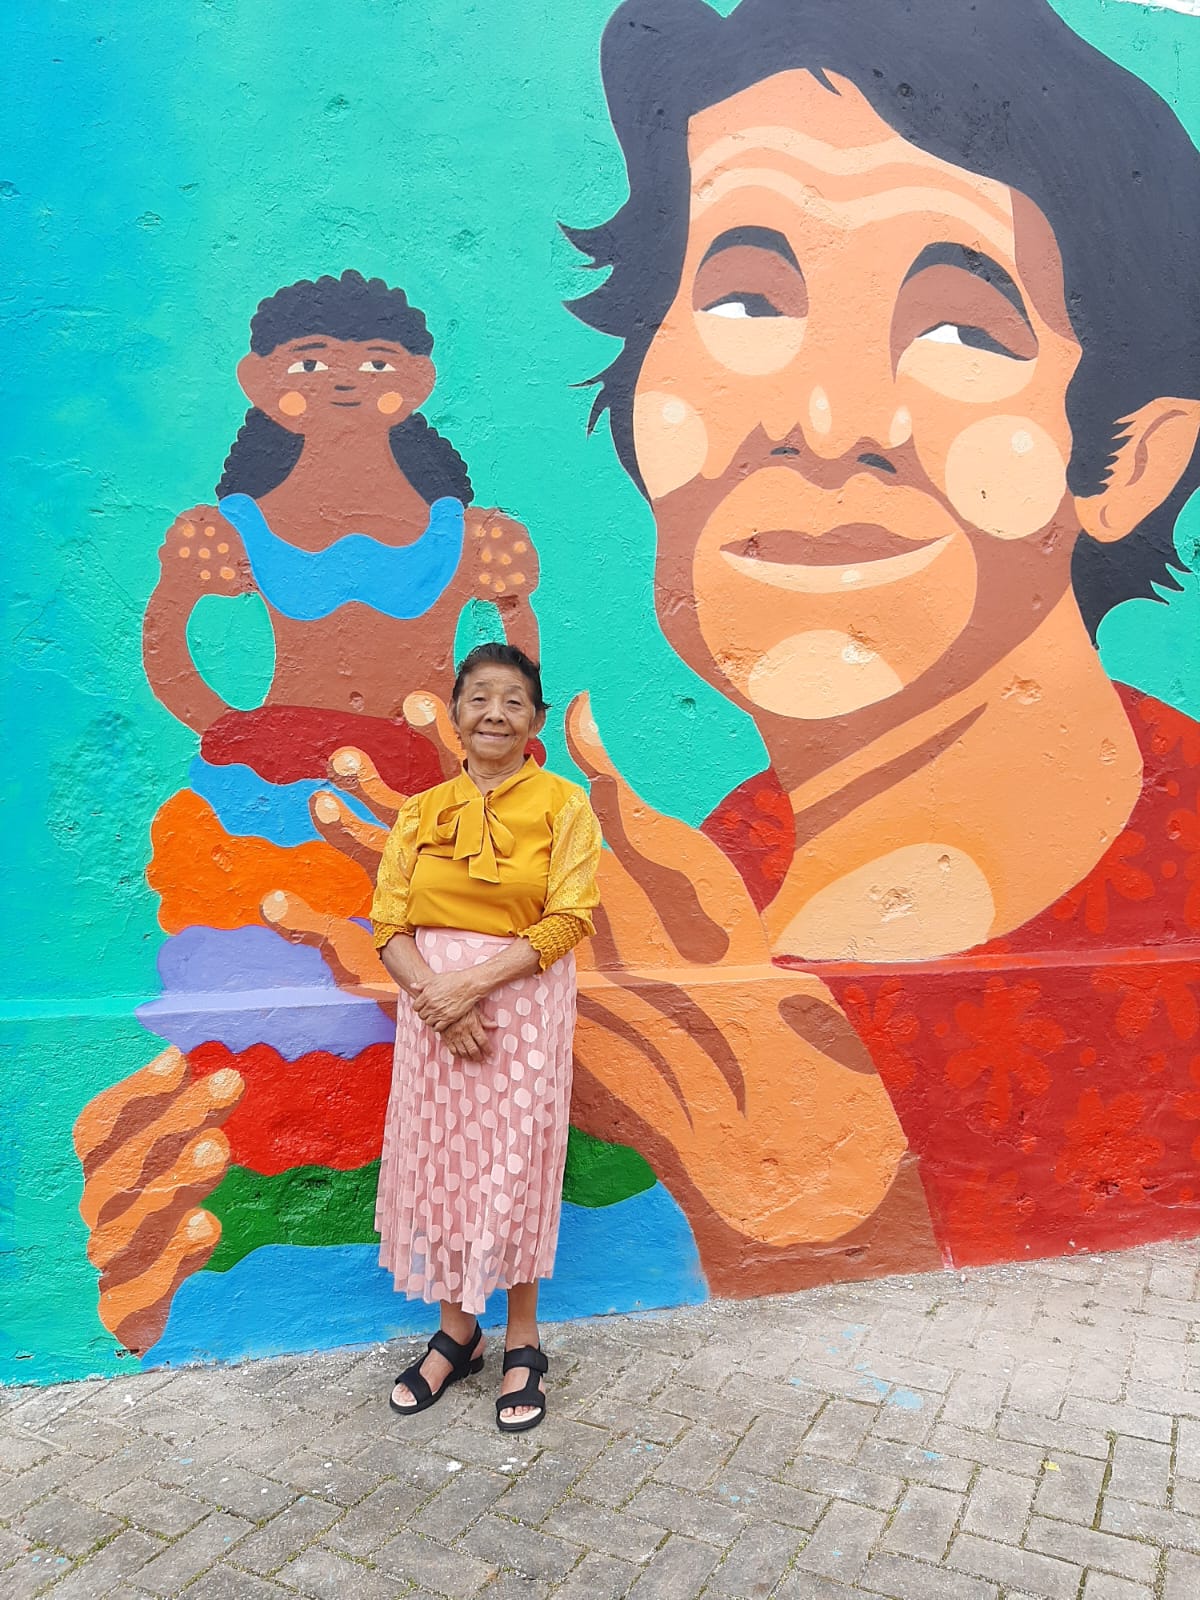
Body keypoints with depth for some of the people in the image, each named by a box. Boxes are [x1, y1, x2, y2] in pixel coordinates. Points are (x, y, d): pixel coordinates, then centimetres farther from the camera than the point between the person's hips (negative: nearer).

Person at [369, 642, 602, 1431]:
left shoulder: (563, 805, -3)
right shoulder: (421, 813, 6)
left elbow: (568, 922, -11)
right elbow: (390, 925, 0)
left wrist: (472, 982, -20)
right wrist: (436, 995, -17)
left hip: (524, 1004, -3)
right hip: (431, 1005, 3)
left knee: (515, 1168, 6)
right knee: (438, 1163, 10)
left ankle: (523, 1342, 26)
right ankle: (456, 1333, 30)